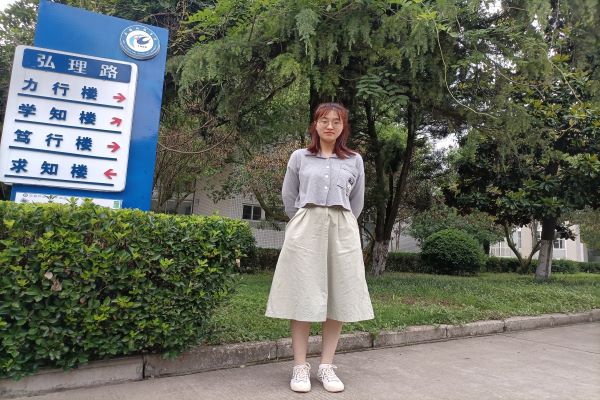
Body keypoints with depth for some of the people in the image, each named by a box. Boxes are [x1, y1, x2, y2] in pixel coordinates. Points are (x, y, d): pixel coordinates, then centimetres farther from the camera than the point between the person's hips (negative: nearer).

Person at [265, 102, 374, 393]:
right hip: (305, 230, -1)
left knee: (339, 297, 0)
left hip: (342, 231, 2)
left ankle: (326, 366, 11)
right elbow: (289, 198, 12)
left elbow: (357, 203, 17)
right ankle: (300, 366, 6)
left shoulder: (355, 160, 11)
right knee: (302, 296, -3)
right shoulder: (299, 157, 9)